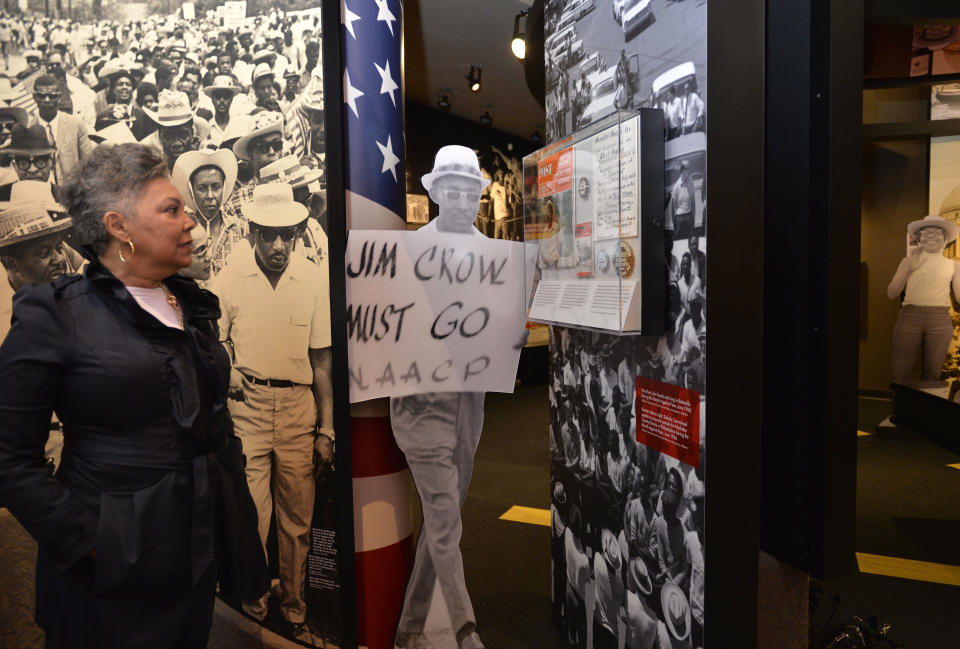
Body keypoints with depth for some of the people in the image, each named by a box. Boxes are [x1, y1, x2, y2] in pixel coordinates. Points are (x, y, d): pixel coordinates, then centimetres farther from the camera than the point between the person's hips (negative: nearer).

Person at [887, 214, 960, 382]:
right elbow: (891, 293, 6)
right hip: (910, 317, -1)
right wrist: (909, 269, -3)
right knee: (900, 374, -5)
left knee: (932, 376, 2)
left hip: (940, 320, 1)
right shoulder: (909, 261, 12)